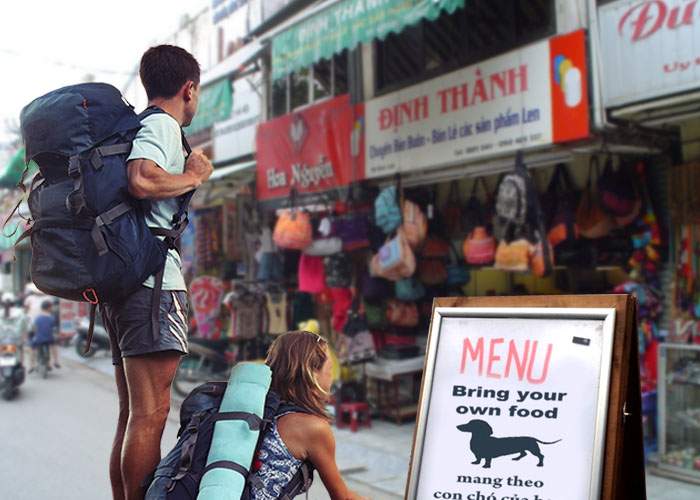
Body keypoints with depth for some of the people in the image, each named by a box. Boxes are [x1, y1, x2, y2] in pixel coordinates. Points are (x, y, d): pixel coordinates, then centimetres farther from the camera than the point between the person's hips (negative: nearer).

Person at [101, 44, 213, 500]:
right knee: (151, 413, -10)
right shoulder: (163, 125, -5)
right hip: (153, 280, -10)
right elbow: (142, 180, -24)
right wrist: (194, 176, -8)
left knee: (132, 412, 13)